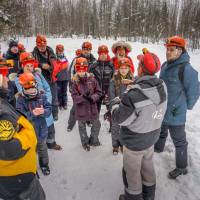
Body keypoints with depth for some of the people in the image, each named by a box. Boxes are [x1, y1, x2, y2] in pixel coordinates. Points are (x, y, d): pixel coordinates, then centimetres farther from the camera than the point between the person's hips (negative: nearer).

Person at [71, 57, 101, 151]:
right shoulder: (75, 81, -12)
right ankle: (85, 142, 42)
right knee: (82, 126, 17)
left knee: (97, 124, 16)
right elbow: (74, 97, -15)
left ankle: (93, 140, 43)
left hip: (92, 107, 2)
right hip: (81, 108, -1)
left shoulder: (92, 79, -7)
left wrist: (92, 97, -21)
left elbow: (98, 92, -2)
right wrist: (83, 97, -31)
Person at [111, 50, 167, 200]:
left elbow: (120, 119, -23)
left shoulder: (134, 95, -33)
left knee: (132, 171, 16)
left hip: (134, 142, -7)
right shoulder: (162, 88, -11)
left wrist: (115, 103, -5)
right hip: (151, 137, 7)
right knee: (148, 166, 26)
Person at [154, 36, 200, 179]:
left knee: (179, 141, 11)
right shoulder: (165, 66, 1)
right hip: (161, 110, 8)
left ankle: (182, 167, 31)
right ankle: (158, 148, 57)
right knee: (161, 132, 29)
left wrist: (186, 107, -2)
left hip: (175, 114, -7)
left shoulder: (186, 69, -23)